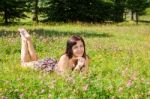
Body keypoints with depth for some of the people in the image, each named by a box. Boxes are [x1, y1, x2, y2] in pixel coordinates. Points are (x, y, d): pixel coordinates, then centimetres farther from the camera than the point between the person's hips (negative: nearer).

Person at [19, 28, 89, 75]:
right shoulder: (64, 58, -41)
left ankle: (28, 39, 45)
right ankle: (25, 39, 35)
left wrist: (82, 67, -39)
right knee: (24, 63, 24)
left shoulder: (85, 58, -26)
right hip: (46, 65, -5)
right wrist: (78, 66, -51)